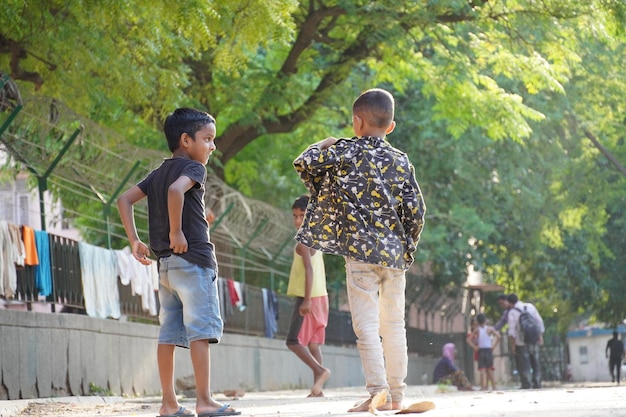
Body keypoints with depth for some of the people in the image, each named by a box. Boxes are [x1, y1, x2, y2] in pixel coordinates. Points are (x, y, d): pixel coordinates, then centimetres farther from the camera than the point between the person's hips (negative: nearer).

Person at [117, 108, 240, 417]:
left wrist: (134, 240, 10)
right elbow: (176, 190, -27)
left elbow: (125, 199, 14)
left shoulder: (158, 172, 18)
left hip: (165, 262, 8)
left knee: (169, 332, 6)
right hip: (193, 258, -8)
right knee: (201, 329, -10)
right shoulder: (193, 168, -6)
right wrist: (176, 232, -21)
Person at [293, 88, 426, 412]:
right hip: (395, 254, 4)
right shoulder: (401, 162, 7)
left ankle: (378, 392, -15)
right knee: (394, 325, 10)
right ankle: (396, 395, 13)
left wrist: (322, 146, 16)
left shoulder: (346, 152, -3)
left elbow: (303, 163, -3)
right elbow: (416, 211, 5)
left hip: (360, 251, -4)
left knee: (366, 325, -5)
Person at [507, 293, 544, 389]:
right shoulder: (530, 307, 4)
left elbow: (512, 330, -13)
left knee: (523, 365, 0)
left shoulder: (512, 312, -9)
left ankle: (526, 384, -6)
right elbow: (539, 322, 5)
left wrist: (512, 344, -9)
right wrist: (540, 337, 11)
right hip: (534, 341, 4)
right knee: (535, 363, 13)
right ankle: (537, 383, 11)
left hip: (521, 343, -4)